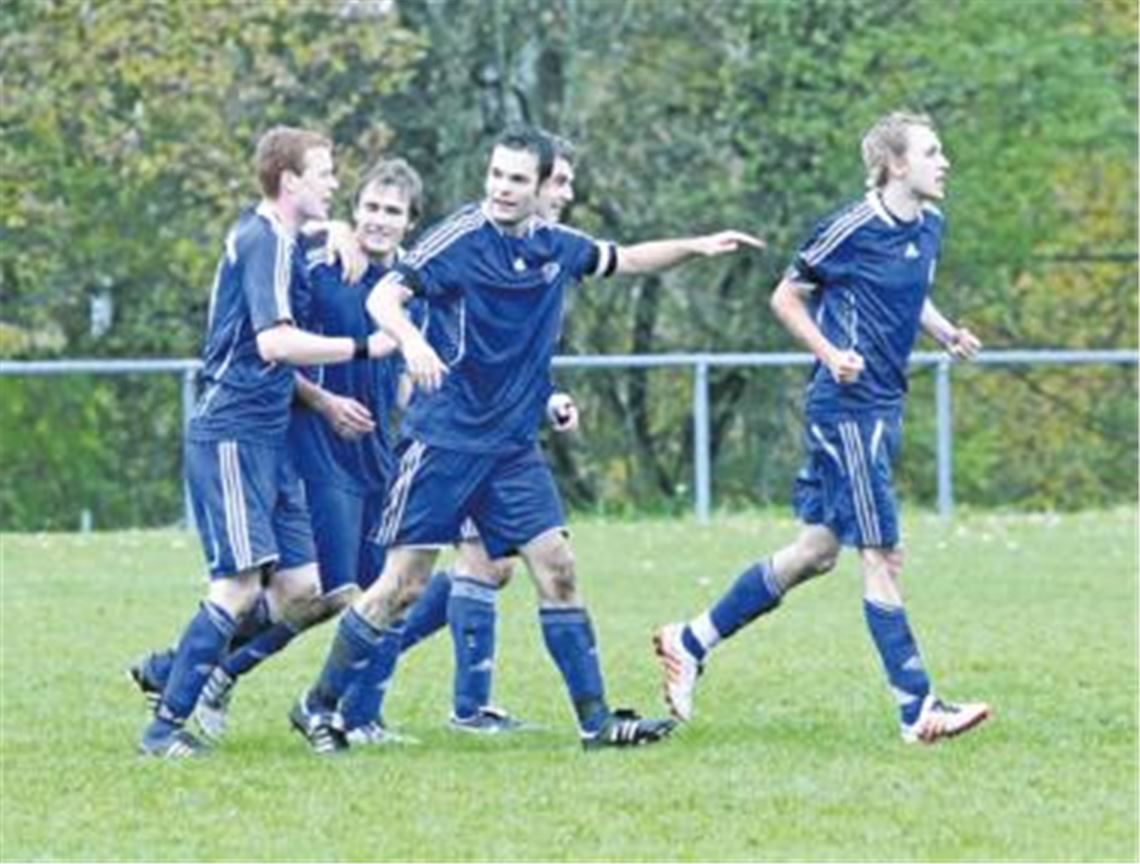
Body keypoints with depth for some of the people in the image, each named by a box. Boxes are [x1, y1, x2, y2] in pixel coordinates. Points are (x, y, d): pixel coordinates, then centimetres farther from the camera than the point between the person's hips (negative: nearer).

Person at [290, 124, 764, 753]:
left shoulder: (555, 247, 7)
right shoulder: (460, 240, -12)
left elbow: (626, 260, 26)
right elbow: (383, 296, -20)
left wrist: (695, 247, 17)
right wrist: (412, 341, -39)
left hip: (512, 444, 6)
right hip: (444, 437, -6)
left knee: (556, 570, -1)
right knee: (404, 583, -6)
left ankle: (595, 719, 2)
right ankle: (318, 704, 7)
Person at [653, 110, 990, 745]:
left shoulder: (929, 228, 10)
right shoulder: (853, 229, -13)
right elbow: (787, 296, -4)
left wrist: (947, 333, 7)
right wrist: (831, 354, -18)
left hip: (883, 407, 9)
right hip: (847, 410, -9)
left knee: (818, 551, 12)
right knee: (883, 554, -7)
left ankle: (692, 643, 24)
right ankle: (918, 709, -5)